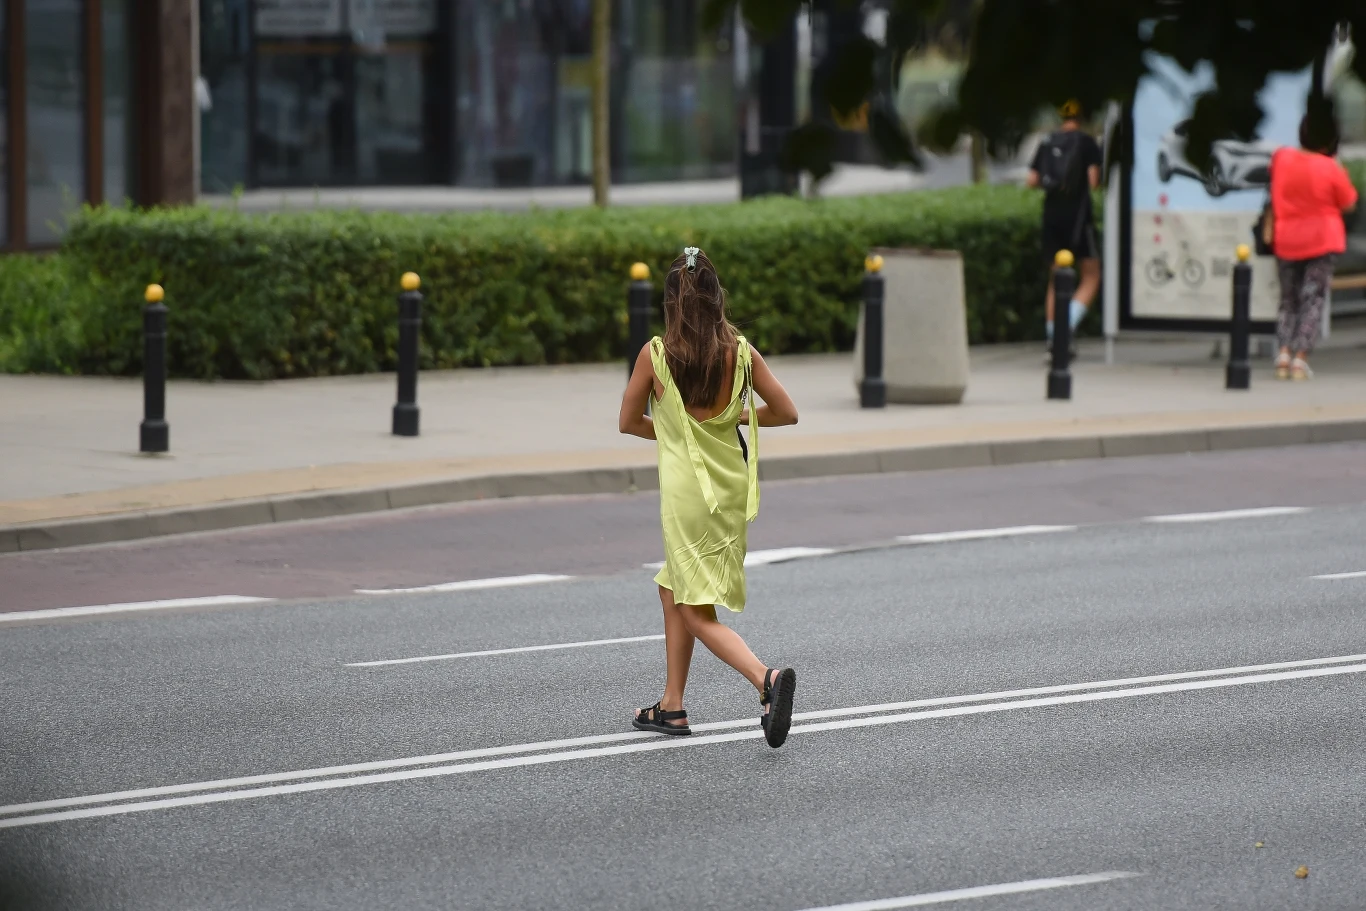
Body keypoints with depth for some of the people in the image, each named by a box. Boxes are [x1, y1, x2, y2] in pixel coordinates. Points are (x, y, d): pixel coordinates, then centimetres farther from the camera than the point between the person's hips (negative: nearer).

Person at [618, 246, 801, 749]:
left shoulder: (656, 355, -12)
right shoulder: (740, 352, -4)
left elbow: (629, 421, 0)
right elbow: (786, 412, 1)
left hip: (687, 492, -5)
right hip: (732, 485, 5)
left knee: (698, 614, -1)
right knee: (673, 589, 23)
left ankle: (766, 678, -25)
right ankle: (672, 706, 27)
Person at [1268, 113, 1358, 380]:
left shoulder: (1281, 158, -3)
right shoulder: (1331, 169, -15)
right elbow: (1349, 203, -3)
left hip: (1286, 240, 3)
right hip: (1322, 240, -3)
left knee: (1288, 299, 13)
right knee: (1313, 300, 1)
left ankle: (1284, 349, -5)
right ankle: (1301, 356, -10)